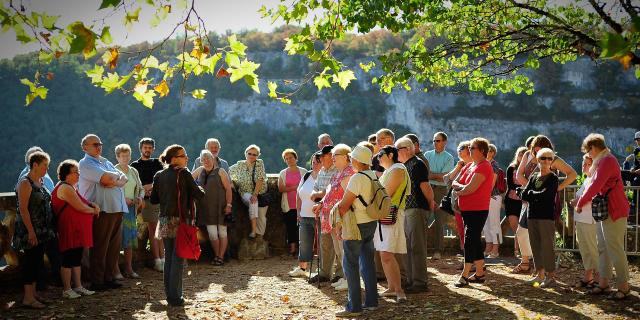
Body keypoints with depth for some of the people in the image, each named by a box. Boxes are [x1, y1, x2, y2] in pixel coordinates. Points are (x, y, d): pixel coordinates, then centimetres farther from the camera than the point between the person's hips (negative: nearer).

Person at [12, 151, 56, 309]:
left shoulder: (40, 182, 13)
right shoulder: (25, 183, -14)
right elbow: (23, 209, -19)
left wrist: (49, 229, 16)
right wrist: (31, 232, -23)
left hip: (42, 230, 9)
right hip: (30, 230, -8)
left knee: (37, 261, 12)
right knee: (30, 261, -5)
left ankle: (32, 292, 21)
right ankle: (28, 298, -1)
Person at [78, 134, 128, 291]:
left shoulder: (106, 162, 22)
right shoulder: (85, 164, -3)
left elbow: (124, 179, 11)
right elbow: (106, 178, -17)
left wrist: (114, 182, -9)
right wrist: (117, 176, 3)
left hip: (117, 208, 8)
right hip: (101, 210, -8)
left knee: (114, 246, 10)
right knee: (100, 248, -3)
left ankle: (109, 278, 20)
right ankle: (97, 281, 5)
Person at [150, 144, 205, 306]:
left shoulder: (159, 176, 6)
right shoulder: (184, 174, -10)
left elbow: (153, 200, 10)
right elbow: (199, 195, -10)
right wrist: (199, 188, 11)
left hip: (164, 221, 6)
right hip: (180, 220, -6)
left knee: (168, 257, 14)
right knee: (178, 258, 0)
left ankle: (169, 294, 19)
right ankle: (175, 297, 1)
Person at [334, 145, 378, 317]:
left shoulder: (357, 178, -19)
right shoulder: (373, 176, 6)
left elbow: (344, 205, -17)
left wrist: (339, 224, -5)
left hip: (357, 225, -8)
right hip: (371, 222, 8)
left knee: (350, 263, -1)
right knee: (367, 261, 15)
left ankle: (354, 306, 0)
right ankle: (371, 301, 22)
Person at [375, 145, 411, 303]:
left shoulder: (397, 170, -8)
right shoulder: (388, 171, 23)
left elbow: (387, 194, -15)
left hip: (391, 216, -10)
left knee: (387, 255, -16)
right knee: (384, 255, 10)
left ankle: (399, 290, -13)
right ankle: (391, 288, 17)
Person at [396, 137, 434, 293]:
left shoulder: (417, 164, -11)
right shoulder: (404, 166, 17)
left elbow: (425, 187, -13)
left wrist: (430, 203, -3)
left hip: (417, 209, -9)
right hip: (405, 210, 9)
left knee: (417, 247, -6)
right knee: (407, 247, 13)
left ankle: (420, 282, -1)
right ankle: (411, 280, 21)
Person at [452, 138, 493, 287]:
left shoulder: (483, 167, -14)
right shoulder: (470, 166, 16)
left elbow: (470, 189, -22)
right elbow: (454, 183, 13)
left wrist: (458, 191, -4)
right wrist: (463, 187, -8)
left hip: (477, 210, -9)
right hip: (467, 209, 9)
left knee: (470, 241, -9)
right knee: (474, 241, 13)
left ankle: (465, 275, -7)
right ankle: (479, 273, 20)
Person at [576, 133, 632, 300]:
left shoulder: (607, 161, -17)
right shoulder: (602, 161, 16)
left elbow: (595, 186, -20)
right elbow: (596, 185, 21)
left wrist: (580, 203, -10)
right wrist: (581, 199, 13)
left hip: (615, 211, -11)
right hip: (605, 211, 11)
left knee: (615, 249, -6)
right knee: (603, 247, 13)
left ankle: (624, 286, 1)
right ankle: (604, 283, 20)